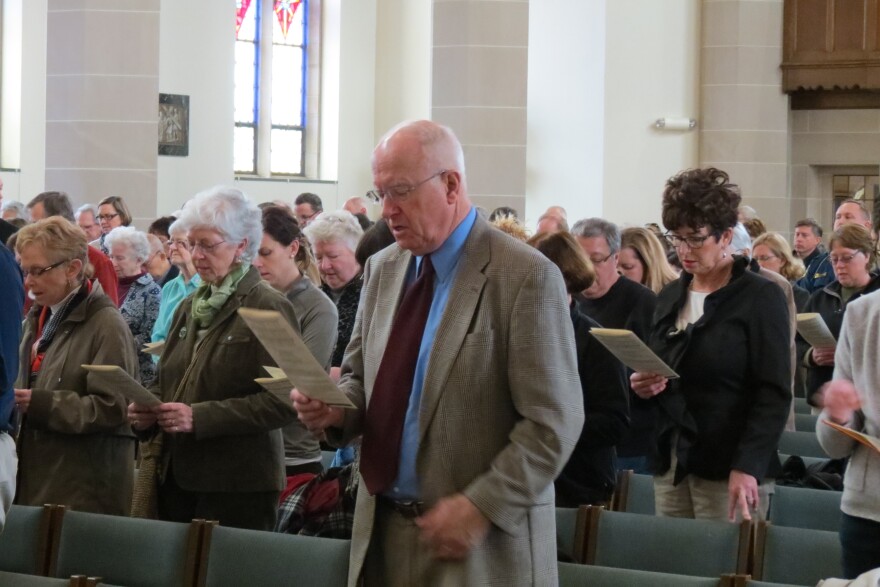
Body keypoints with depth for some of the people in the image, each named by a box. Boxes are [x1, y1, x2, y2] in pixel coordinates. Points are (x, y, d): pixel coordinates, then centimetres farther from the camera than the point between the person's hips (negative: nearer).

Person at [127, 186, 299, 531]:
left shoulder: (269, 308, -7)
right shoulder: (190, 308, 17)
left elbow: (281, 401, -15)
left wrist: (199, 417, -20)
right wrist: (144, 411, 3)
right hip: (176, 477, 6)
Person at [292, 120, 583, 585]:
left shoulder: (526, 277, -12)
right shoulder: (383, 269, 9)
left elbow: (553, 424, -13)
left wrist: (482, 507, -18)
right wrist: (334, 407, -2)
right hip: (383, 533, 6)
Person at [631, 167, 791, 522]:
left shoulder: (761, 297, -4)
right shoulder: (670, 297, 15)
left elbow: (774, 393, -11)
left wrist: (748, 466, -21)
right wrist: (642, 386, 0)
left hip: (729, 468, -6)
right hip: (670, 464, 6)